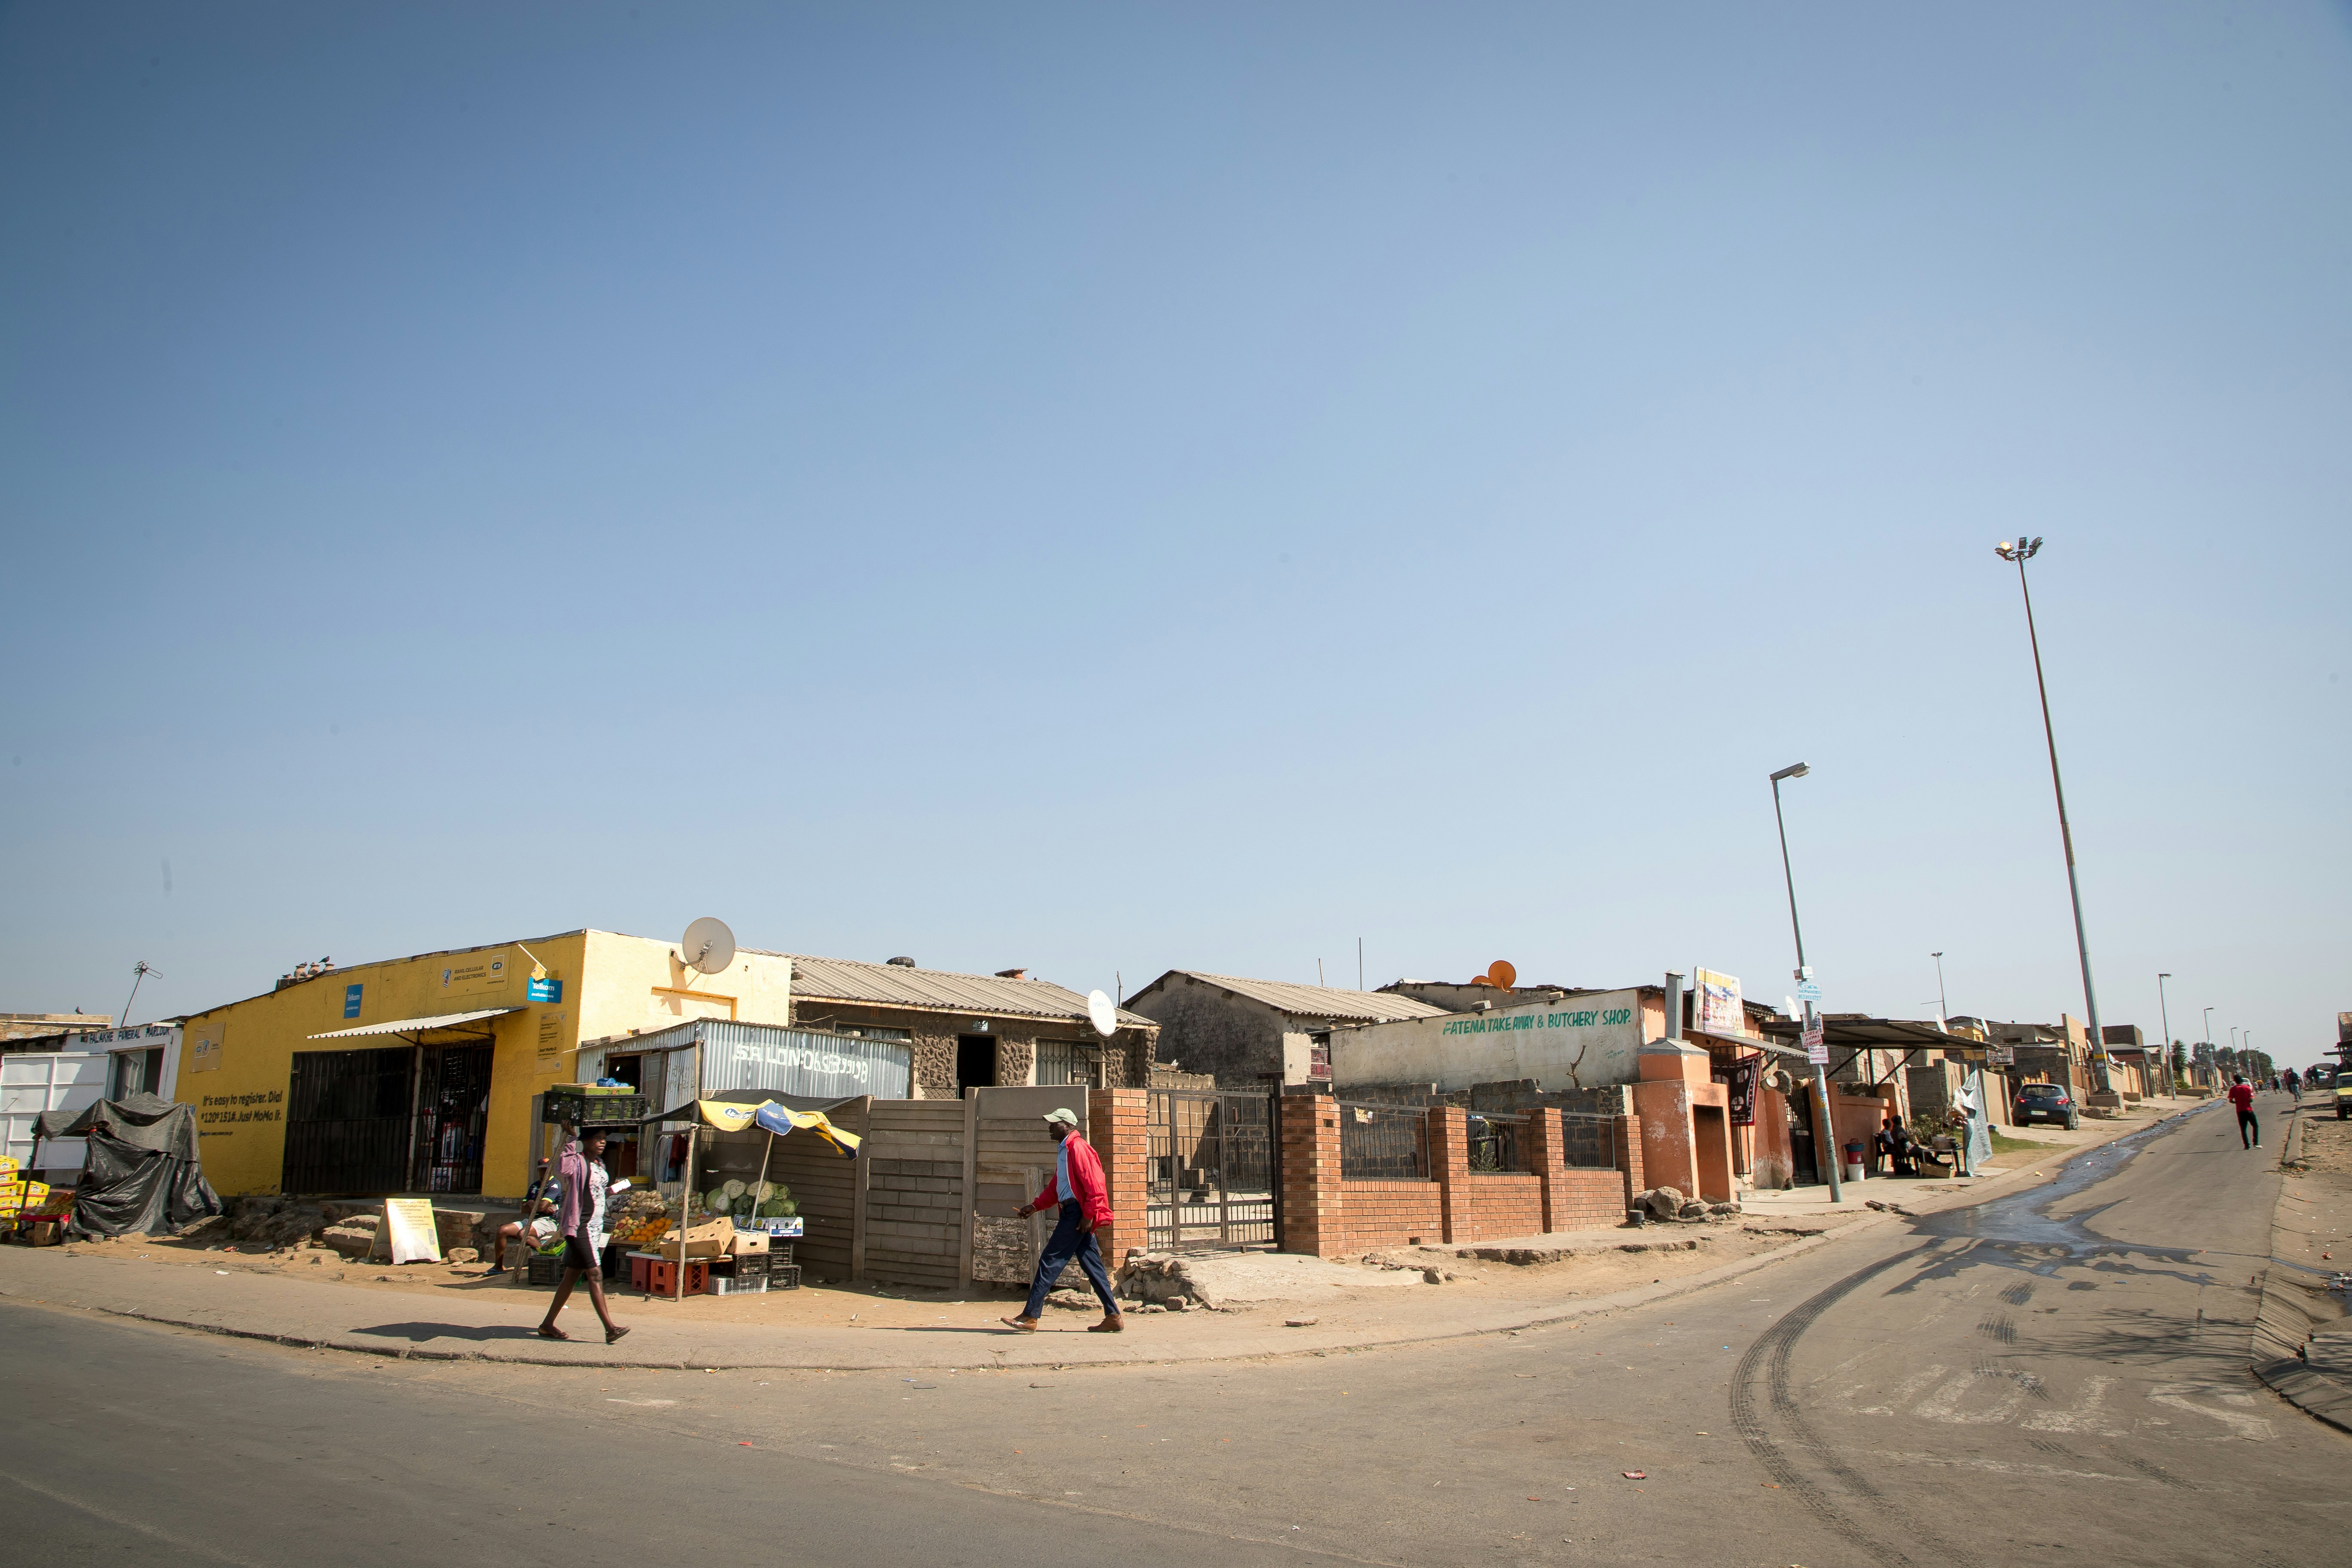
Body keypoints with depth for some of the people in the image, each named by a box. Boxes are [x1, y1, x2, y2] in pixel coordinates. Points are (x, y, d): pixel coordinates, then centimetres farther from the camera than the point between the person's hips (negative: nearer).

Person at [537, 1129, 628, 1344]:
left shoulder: (599, 1164, 14)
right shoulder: (577, 1162, -12)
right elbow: (562, 1169, -35)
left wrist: (612, 1189, 8)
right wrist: (572, 1141, -30)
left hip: (594, 1226, 9)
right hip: (579, 1225, -9)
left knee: (572, 1276, 14)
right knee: (595, 1273, -13)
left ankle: (548, 1325, 24)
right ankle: (609, 1328, -15)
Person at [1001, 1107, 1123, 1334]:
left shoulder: (1078, 1148, -12)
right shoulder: (1065, 1150, 20)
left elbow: (1095, 1185, -18)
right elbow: (1055, 1188, 24)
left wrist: (1088, 1216, -20)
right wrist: (1035, 1205, 15)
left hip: (1077, 1213, -10)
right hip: (1072, 1214, 10)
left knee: (1050, 1262, -7)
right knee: (1093, 1266, 8)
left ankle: (1030, 1317, -4)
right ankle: (1114, 1318, 10)